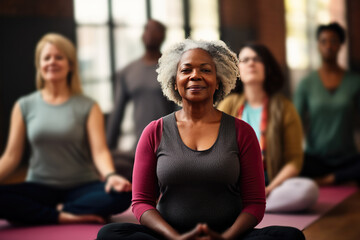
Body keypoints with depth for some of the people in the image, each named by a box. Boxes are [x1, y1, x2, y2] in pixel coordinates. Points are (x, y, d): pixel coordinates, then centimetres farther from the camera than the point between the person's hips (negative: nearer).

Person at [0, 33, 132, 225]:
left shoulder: (87, 107, 3)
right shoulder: (24, 106, 8)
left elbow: (99, 151, -9)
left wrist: (110, 176, -32)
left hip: (81, 187, -1)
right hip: (40, 187, 1)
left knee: (122, 194, -31)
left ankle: (60, 210, -19)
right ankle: (61, 217, -22)